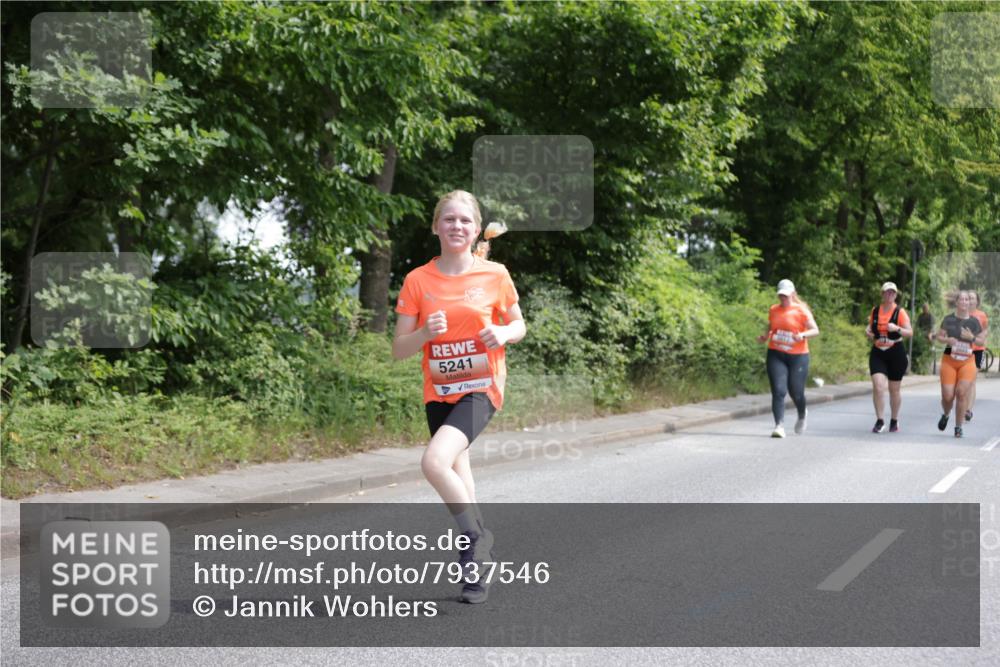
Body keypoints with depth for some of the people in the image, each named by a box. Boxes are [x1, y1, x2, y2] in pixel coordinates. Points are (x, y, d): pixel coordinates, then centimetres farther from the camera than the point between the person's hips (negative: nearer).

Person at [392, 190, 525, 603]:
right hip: (438, 392, 4)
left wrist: (503, 333, -13)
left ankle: (476, 537, -3)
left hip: (481, 388, -3)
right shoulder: (417, 281, -2)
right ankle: (479, 562, 29)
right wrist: (426, 332, -20)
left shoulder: (495, 275, -4)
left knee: (434, 462, -25)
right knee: (457, 484, 11)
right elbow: (399, 350, 0)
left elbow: (518, 325, 10)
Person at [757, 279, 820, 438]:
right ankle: (779, 425, -14)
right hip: (776, 355, 2)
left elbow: (815, 330, -4)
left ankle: (802, 417, 38)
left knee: (796, 392, 5)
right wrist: (765, 336, 2)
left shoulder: (801, 310, -3)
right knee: (778, 390, -12)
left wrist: (802, 335, -23)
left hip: (797, 356, -2)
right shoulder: (773, 310, 9)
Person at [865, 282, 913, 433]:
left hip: (896, 353, -2)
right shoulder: (875, 311, 7)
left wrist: (897, 328, -25)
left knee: (894, 389, 8)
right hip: (877, 353, 2)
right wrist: (868, 332, 0)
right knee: (878, 386, -13)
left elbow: (910, 333, -8)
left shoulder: (900, 312, -3)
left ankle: (894, 421, 25)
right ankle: (880, 421, -4)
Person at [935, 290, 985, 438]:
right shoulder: (949, 319, 2)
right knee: (947, 395, -4)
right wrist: (947, 339, -15)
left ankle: (958, 427, 1)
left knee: (962, 392, -11)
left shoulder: (974, 321, 4)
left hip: (967, 361, 0)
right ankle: (945, 415, 31)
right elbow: (939, 336, 6)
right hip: (949, 360, 0)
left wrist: (971, 337, -11)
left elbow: (982, 340, 9)